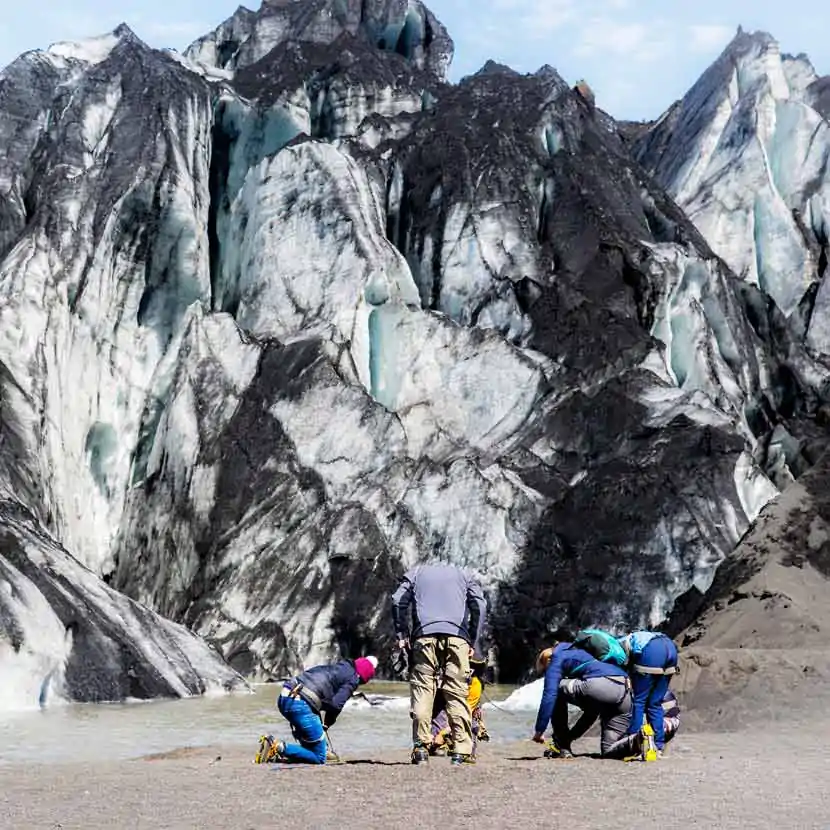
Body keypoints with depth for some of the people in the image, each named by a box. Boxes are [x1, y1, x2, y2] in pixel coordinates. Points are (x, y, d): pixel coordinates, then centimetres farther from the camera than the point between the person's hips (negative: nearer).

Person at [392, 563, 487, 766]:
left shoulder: (416, 572, 26)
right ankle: (461, 751, -5)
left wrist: (401, 635, 10)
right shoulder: (462, 575, 27)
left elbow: (398, 601, 9)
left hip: (424, 636, 0)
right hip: (457, 637, 1)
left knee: (422, 690, -2)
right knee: (457, 694, 0)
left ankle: (421, 748, -10)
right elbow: (480, 605, 11)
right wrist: (474, 642, 10)